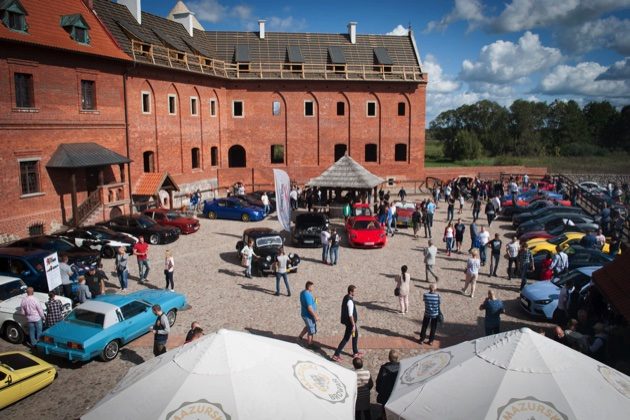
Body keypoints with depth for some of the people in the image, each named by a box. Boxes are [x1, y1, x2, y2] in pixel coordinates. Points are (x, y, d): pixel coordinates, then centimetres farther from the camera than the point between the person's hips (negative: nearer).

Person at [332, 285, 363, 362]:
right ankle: (336, 355, 3)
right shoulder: (350, 301, -26)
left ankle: (355, 352, 36)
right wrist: (353, 325, -21)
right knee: (346, 338, -1)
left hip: (347, 320, 10)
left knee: (356, 334, 23)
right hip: (350, 322, -10)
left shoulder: (346, 297, 5)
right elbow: (350, 315, -25)